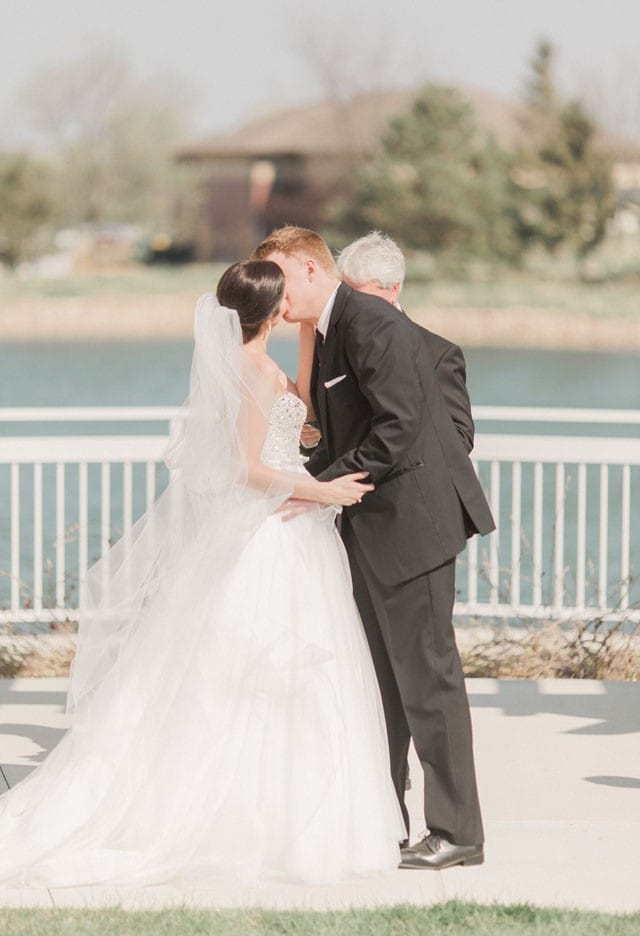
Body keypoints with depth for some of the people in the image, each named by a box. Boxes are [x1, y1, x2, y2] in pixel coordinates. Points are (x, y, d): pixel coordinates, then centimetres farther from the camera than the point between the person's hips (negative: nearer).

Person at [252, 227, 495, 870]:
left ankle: (457, 833, 0)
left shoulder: (371, 324, -16)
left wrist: (325, 485, -20)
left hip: (409, 521, -10)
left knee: (426, 675, -6)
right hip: (371, 530, 10)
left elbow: (399, 427, -23)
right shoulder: (329, 335, 16)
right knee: (380, 678, 14)